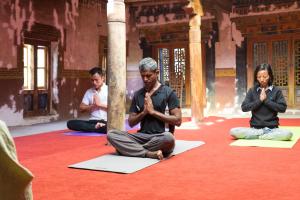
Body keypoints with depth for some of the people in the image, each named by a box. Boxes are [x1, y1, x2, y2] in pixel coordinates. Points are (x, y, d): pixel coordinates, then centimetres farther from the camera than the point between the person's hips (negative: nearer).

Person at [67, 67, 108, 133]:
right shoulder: (89, 92, 16)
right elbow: (81, 108, 11)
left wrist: (100, 104, -8)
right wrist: (93, 105, -6)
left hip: (106, 122, -4)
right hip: (92, 121, 4)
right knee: (70, 123, -22)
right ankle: (97, 127, -28)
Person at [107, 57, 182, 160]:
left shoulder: (168, 92, 1)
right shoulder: (137, 94, 13)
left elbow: (177, 120, -6)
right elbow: (131, 122, 13)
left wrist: (153, 112, -10)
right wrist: (143, 112, -6)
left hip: (159, 137, -3)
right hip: (141, 136, 4)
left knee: (169, 138, -39)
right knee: (111, 134, -18)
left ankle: (134, 149, -18)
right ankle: (149, 154, -29)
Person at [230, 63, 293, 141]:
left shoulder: (276, 90, 1)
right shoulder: (252, 91, 4)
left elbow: (282, 108, -5)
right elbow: (244, 107, -3)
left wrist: (266, 100, -12)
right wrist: (260, 100, -13)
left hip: (271, 128, -1)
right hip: (255, 128, 1)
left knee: (288, 134, -31)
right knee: (233, 132, -24)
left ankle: (258, 136, -15)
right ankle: (267, 135, -13)